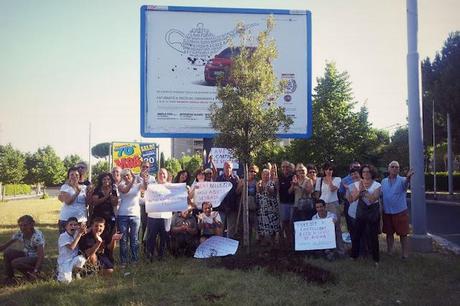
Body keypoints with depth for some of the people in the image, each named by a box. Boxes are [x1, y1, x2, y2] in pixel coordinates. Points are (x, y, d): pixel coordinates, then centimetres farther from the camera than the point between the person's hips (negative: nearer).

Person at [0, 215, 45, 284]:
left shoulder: (37, 236, -25)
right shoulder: (19, 234, -6)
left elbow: (41, 255, -29)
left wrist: (35, 271, -35)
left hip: (35, 258, -7)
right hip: (26, 255, 7)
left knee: (15, 263, -27)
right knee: (7, 252, -13)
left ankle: (33, 275, -5)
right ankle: (9, 277, -1)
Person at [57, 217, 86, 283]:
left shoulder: (76, 233, 4)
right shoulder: (63, 236, -12)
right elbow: (71, 247, -24)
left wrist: (83, 230, -17)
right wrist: (79, 234, -24)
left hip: (74, 260, 4)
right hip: (64, 262, -4)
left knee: (81, 259, -32)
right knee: (66, 280, -26)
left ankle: (77, 273, 0)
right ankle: (61, 273, 12)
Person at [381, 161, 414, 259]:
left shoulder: (401, 180, -9)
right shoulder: (384, 181, 5)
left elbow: (406, 182, -33)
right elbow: (380, 194, 13)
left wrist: (408, 177, -57)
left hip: (400, 212, -4)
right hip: (387, 212, 4)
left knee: (403, 234, 3)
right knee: (389, 233, 16)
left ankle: (405, 254, 14)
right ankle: (389, 252, 30)